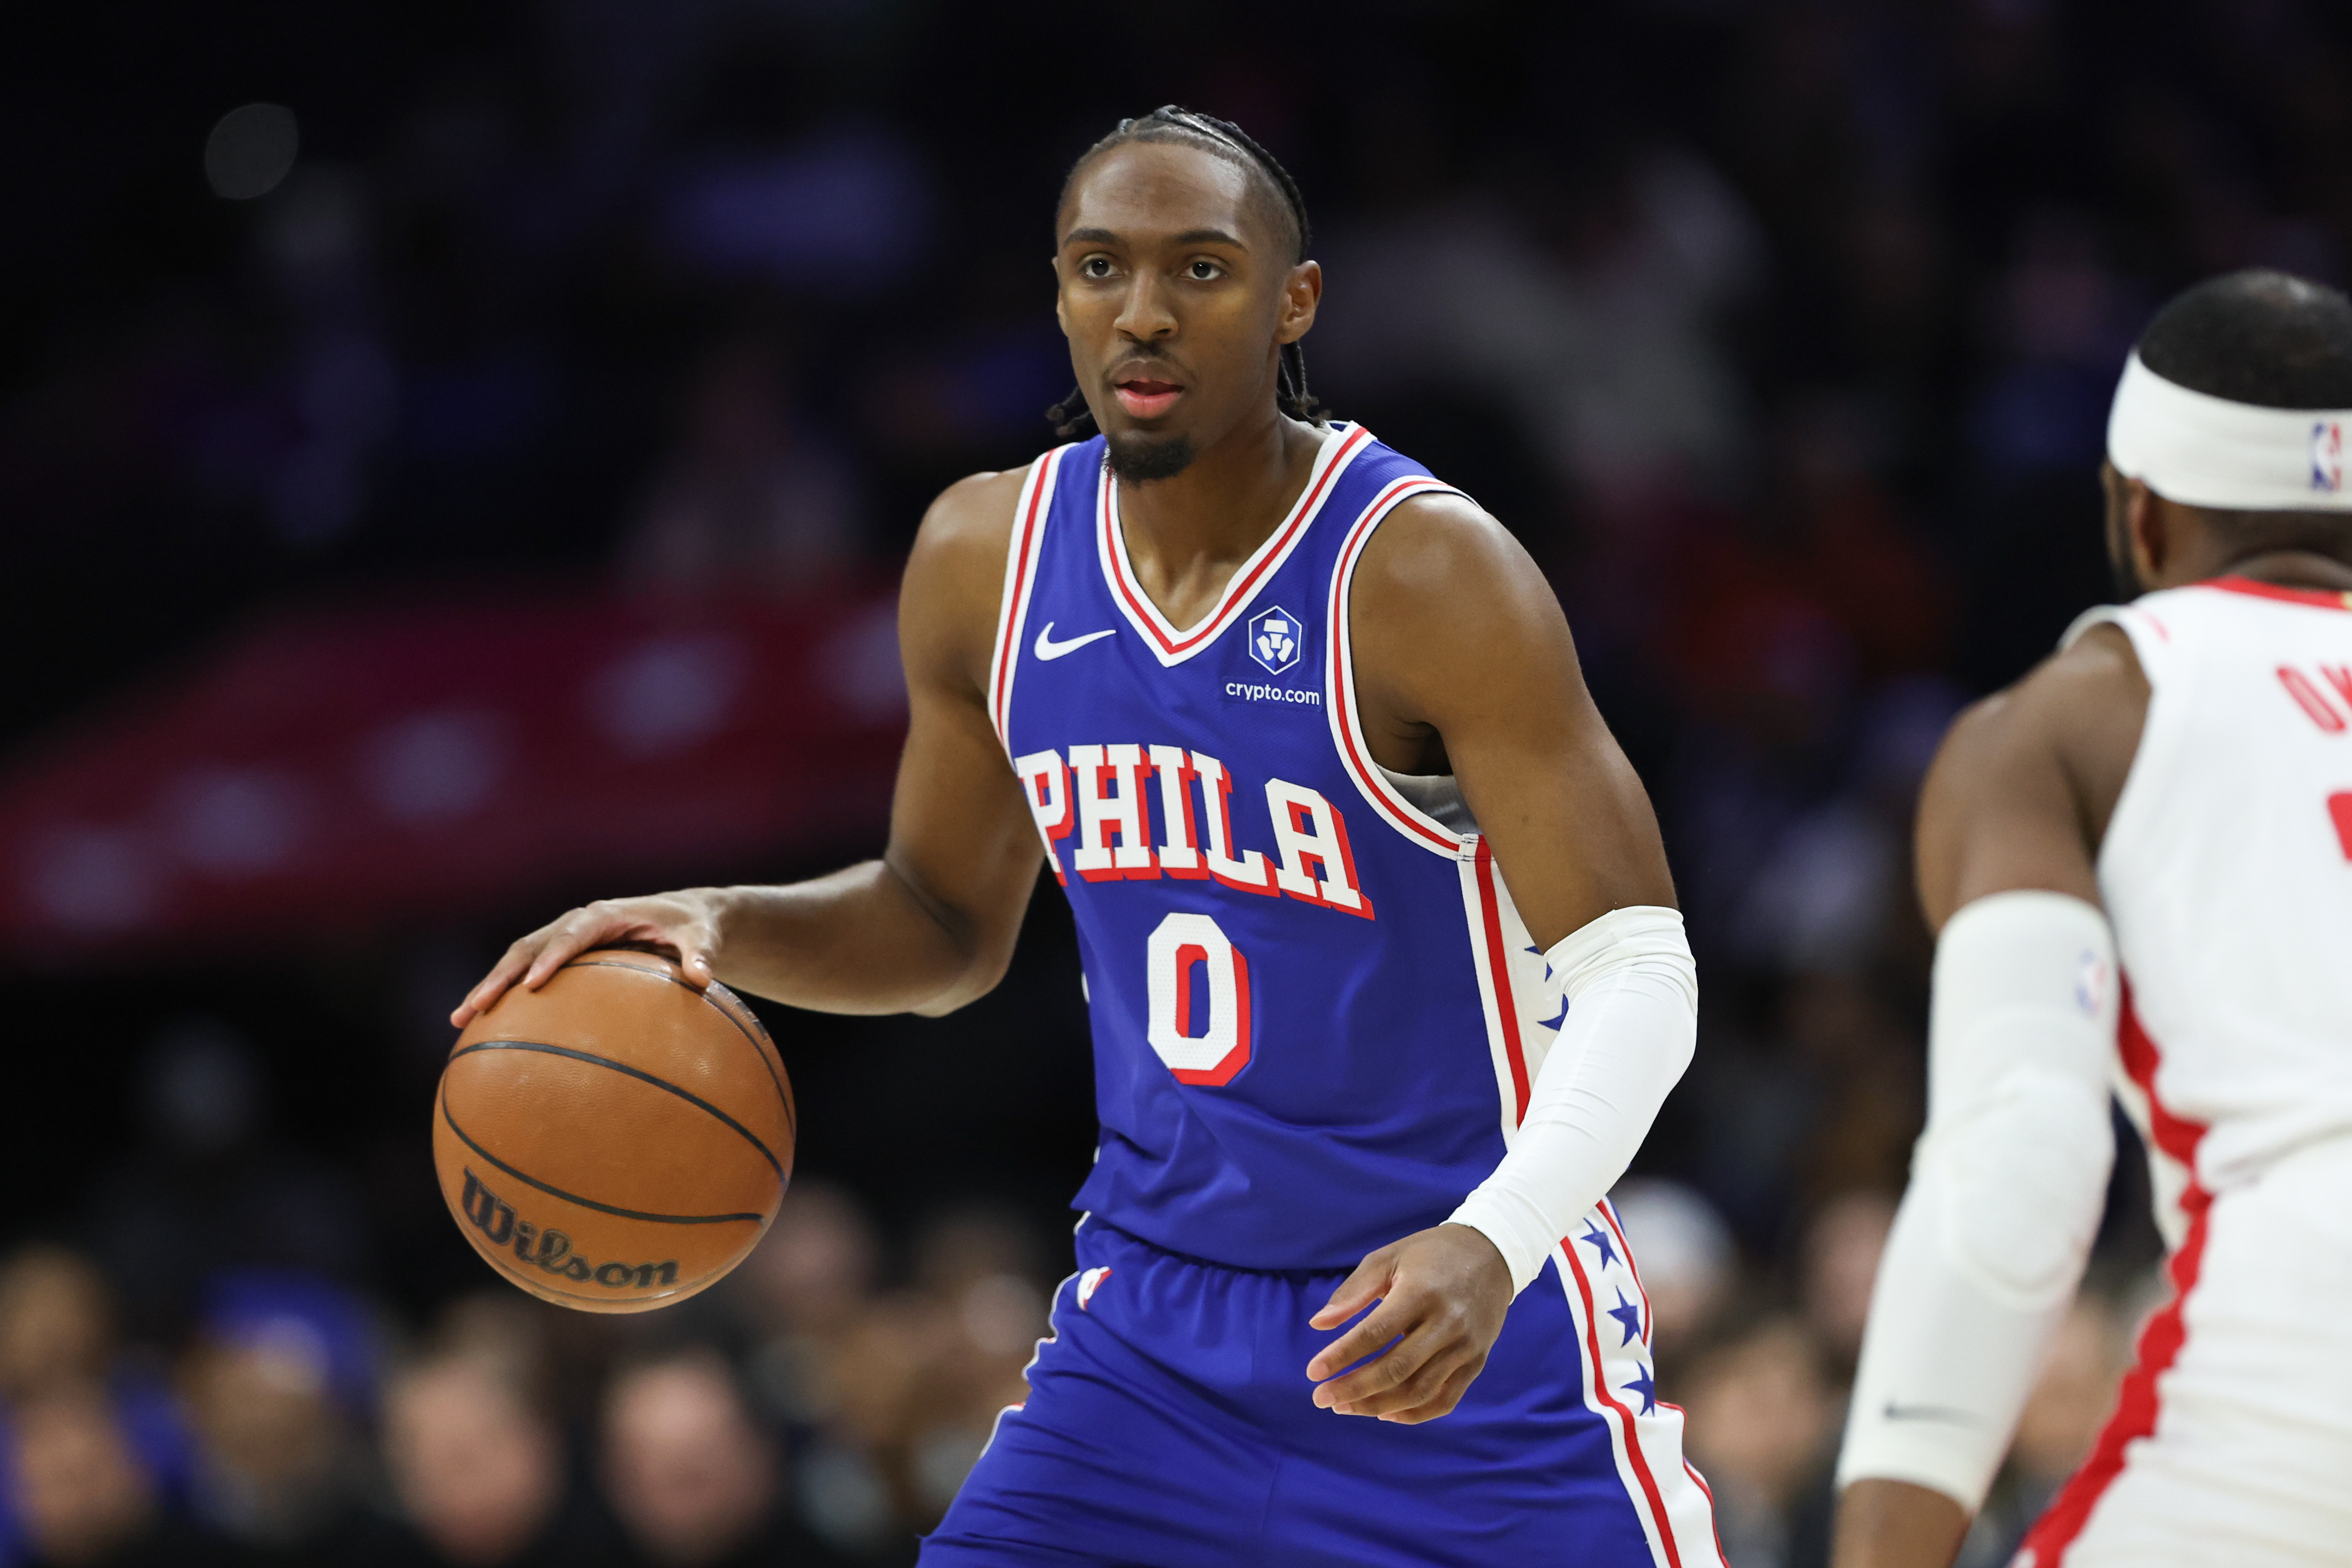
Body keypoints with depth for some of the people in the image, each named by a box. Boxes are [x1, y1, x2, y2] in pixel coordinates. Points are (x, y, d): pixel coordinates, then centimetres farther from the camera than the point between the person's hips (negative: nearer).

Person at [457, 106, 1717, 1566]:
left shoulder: (1423, 571, -17)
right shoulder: (987, 559, 0)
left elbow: (1637, 967, -21)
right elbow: (949, 919, 17)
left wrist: (1495, 1242, -38)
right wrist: (725, 927, -5)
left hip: (1472, 1330, -4)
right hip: (1162, 1314, 4)